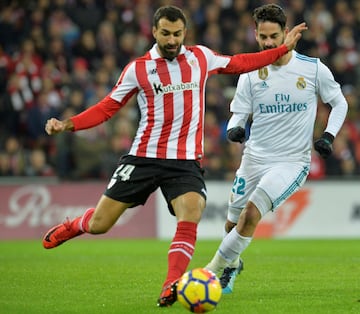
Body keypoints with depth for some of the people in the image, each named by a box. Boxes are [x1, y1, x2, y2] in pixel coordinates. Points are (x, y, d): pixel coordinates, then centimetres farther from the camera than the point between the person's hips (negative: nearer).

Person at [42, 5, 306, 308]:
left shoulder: (201, 56, 6)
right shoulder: (138, 68, 0)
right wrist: (68, 124, -10)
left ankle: (171, 288, -25)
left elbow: (239, 63, 21)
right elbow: (108, 107, 3)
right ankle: (71, 227, 37)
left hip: (186, 161, 1)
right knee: (99, 225, 2)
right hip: (144, 157, -1)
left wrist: (284, 49, 20)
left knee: (191, 216, -27)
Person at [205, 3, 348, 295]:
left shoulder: (313, 69, -5)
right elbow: (239, 114, 2)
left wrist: (328, 135, -6)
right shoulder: (250, 73, 0)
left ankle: (213, 270, -11)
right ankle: (232, 264, 42)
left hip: (292, 161, -3)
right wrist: (234, 129, -21)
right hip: (254, 158, 3)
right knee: (232, 224, 9)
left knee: (251, 213, -23)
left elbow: (339, 103, 8)